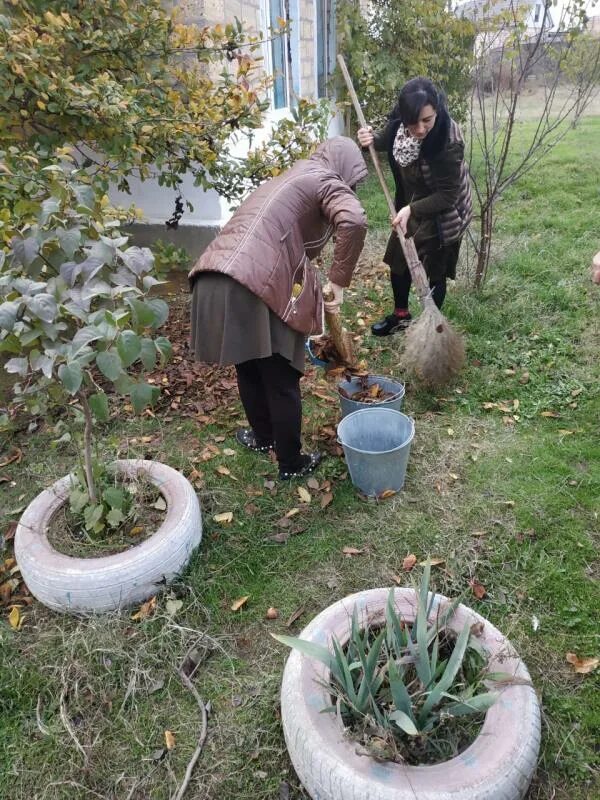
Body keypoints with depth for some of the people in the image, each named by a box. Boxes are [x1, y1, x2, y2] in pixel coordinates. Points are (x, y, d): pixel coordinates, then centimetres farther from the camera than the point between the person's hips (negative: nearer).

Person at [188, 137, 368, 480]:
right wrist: (339, 281, -6)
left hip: (213, 280, 8)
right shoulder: (326, 180, 7)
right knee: (282, 382, 8)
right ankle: (292, 464, 25)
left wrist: (318, 287, 41)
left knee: (249, 368, 26)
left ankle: (263, 436, 46)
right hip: (256, 288, -8)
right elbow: (354, 221, -16)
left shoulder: (286, 178, 33)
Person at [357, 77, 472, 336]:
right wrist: (372, 139, -16)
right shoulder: (399, 121, -19)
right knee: (397, 259, 17)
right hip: (411, 202, 7)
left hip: (442, 212, -6)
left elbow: (447, 195, -27)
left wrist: (412, 209, -37)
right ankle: (401, 315, 38)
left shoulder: (449, 141, -34)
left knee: (434, 270, 6)